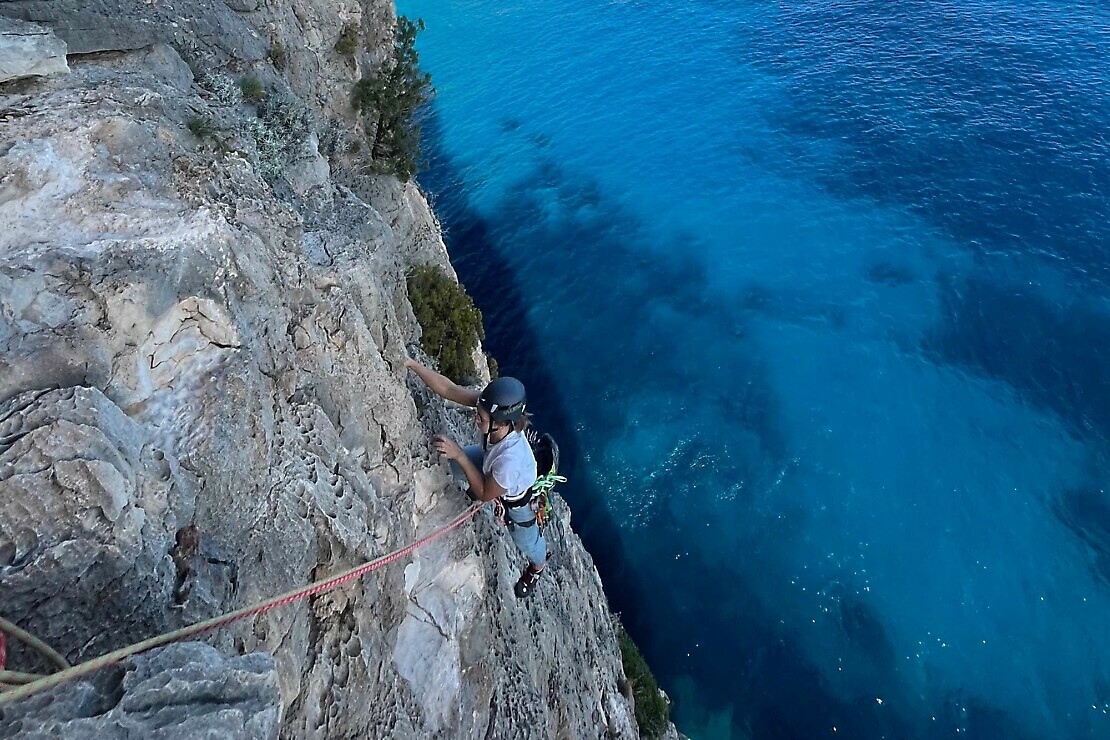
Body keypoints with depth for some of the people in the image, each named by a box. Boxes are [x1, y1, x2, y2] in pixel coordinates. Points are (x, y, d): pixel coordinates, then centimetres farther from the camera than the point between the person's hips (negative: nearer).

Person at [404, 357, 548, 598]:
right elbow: (448, 389, -28)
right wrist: (411, 364, -35)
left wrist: (459, 455, -36)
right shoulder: (491, 405, -37)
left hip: (517, 494, -5)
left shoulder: (511, 458, -49)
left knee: (525, 540, 24)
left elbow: (485, 494, -29)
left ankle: (538, 566, 61)